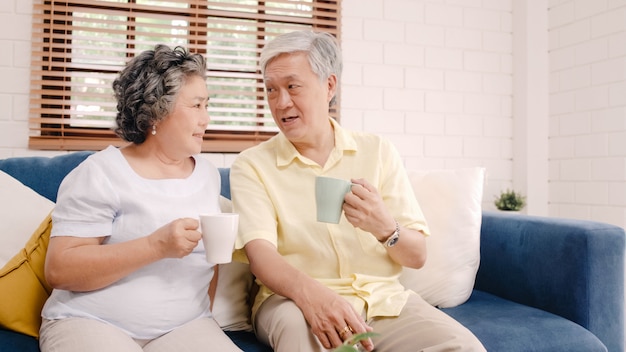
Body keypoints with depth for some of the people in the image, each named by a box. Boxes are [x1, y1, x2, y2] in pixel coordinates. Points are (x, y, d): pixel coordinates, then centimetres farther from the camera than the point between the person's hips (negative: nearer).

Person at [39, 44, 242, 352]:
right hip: (90, 323, -4)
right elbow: (58, 270, -14)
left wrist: (205, 318, 10)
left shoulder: (208, 174, 9)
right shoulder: (101, 173, -7)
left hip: (184, 326, 5)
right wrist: (156, 246, -24)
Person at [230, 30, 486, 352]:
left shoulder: (379, 152, 6)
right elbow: (259, 251, -14)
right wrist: (310, 293, -35)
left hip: (383, 297, 3)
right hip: (294, 299, -2)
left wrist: (384, 227, -18)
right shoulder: (251, 165, 1)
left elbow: (417, 256, 5)